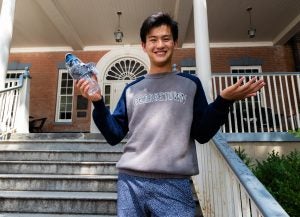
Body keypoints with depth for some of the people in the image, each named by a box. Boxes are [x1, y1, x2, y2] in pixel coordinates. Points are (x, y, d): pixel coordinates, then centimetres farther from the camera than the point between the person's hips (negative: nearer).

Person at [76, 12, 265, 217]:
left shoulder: (190, 84, 8)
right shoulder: (132, 89, 12)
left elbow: (202, 134, 3)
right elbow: (114, 135, 7)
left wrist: (223, 101, -11)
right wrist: (98, 102, -6)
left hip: (175, 184, -1)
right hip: (130, 181, 2)